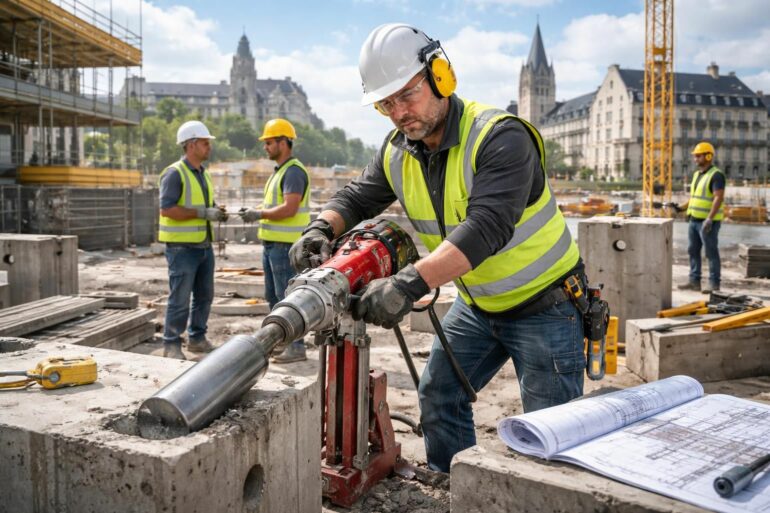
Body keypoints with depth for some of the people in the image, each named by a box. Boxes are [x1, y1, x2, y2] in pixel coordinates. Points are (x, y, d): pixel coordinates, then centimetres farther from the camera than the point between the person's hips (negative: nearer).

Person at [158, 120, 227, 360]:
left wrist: (216, 212, 2)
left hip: (204, 245, 8)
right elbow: (167, 209, -20)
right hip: (182, 247, -8)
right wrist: (203, 213, -22)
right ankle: (171, 345, 9)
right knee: (180, 299, -3)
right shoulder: (174, 173, -12)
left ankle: (197, 339, 26)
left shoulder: (203, 173, 15)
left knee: (204, 295, 13)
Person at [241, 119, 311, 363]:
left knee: (287, 295, -7)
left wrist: (260, 214, -15)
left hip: (285, 244, -10)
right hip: (272, 242, 10)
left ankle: (296, 347, 0)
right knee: (273, 296, 16)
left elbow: (289, 208, -23)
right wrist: (257, 212, 8)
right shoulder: (279, 171, 19)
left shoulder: (293, 171, -14)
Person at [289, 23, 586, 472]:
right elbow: (356, 199, 3)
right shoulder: (398, 152, -3)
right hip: (477, 304, 7)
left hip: (544, 305, -7)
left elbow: (486, 227, -39)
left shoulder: (499, 137, -27)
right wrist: (322, 229, -21)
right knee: (439, 396, 13)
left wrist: (410, 284, -50)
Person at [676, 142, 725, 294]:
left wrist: (709, 219, -29)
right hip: (694, 220, 9)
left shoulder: (716, 175, -13)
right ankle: (694, 281, 18)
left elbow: (719, 198, -22)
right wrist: (681, 207, 11)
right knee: (693, 251, 11)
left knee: (711, 253, -3)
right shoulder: (697, 174, 15)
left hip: (708, 222, -9)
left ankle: (714, 284, 3)